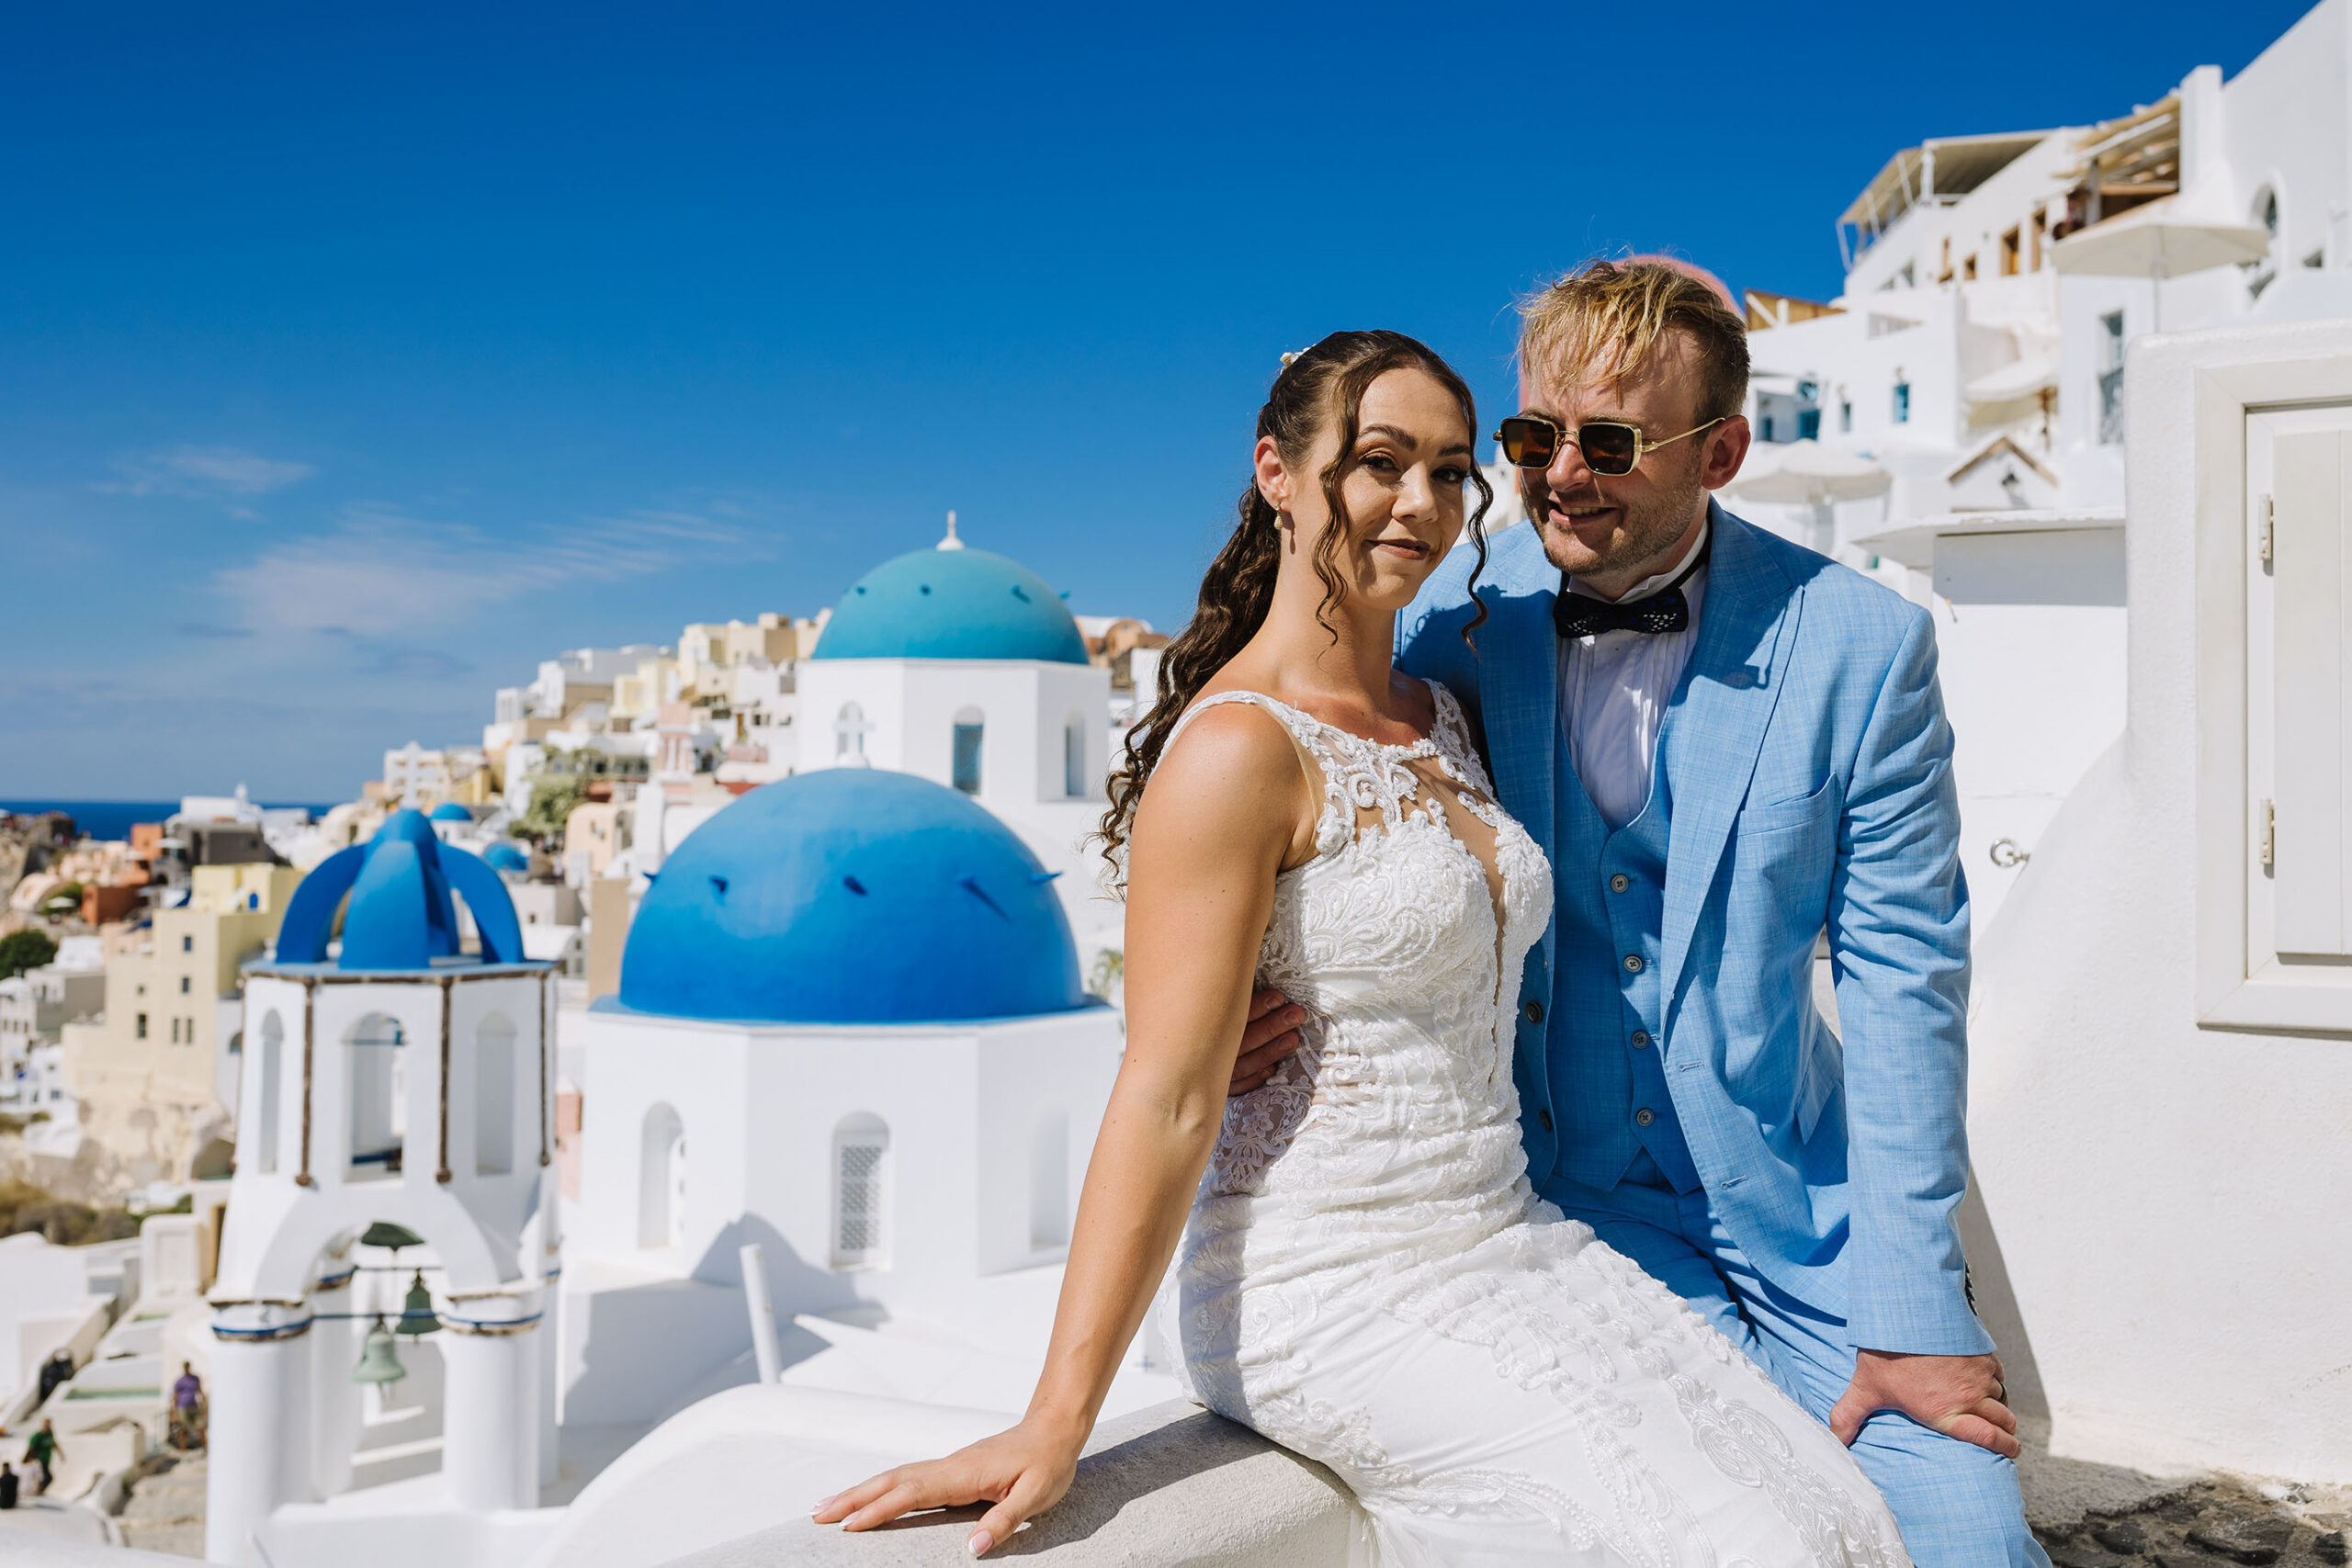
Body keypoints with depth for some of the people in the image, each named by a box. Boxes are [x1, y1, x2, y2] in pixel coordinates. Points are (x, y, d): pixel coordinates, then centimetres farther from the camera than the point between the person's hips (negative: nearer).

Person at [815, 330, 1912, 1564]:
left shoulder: (1442, 717, 11)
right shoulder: (1236, 748, -16)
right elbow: (1165, 1103, -19)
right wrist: (1053, 1426, -22)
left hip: (1507, 1236, 8)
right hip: (1334, 1295, -8)